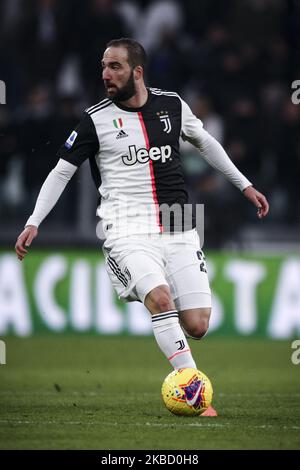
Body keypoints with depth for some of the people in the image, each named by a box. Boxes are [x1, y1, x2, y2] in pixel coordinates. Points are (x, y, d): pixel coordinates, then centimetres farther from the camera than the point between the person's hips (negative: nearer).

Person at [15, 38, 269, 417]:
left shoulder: (172, 105, 7)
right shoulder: (96, 119, 0)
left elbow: (205, 142, 24)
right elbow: (62, 171, 7)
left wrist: (244, 185, 26)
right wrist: (33, 223, 0)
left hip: (179, 232, 3)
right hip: (129, 233, -3)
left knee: (196, 326, -7)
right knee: (161, 298, -30)